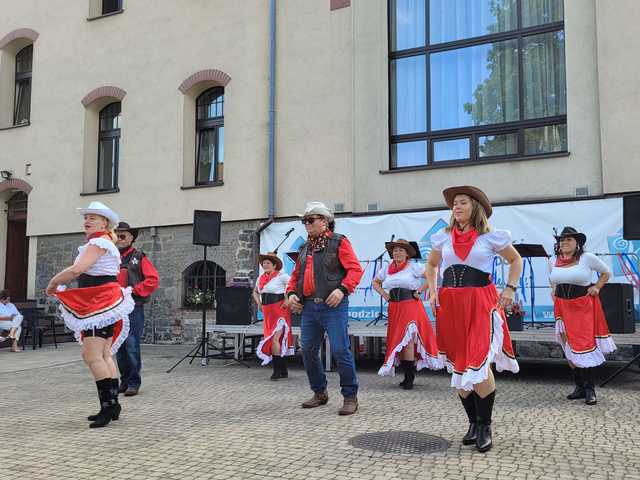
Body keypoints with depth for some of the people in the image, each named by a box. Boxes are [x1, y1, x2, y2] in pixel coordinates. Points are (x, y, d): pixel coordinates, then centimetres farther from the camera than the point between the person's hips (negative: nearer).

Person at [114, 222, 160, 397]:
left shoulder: (139, 258, 1)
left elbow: (153, 280, -9)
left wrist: (134, 291, -14)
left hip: (134, 308, -5)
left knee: (132, 346, -9)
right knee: (119, 347, 9)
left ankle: (134, 383, -2)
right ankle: (124, 381, 19)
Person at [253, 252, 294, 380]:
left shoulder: (281, 276, -9)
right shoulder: (261, 278, 12)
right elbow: (255, 292, 29)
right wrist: (259, 303, 13)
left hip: (279, 311, -7)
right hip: (267, 312, 7)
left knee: (274, 339, -15)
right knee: (279, 341, 10)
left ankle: (277, 370, -10)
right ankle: (283, 371, 17)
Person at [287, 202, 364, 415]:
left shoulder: (339, 242, 1)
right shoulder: (305, 247, 20)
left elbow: (355, 269, -7)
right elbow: (296, 275, 25)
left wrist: (342, 289, -21)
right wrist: (291, 293, 8)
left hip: (333, 306, -7)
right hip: (309, 307, 7)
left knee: (340, 350, -9)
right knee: (308, 351, 8)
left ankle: (350, 396, 3)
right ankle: (320, 393, 24)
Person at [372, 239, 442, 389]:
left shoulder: (413, 266, -3)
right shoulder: (387, 269, 11)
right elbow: (375, 282, 26)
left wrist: (419, 291, -9)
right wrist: (384, 294, 10)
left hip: (410, 306, -6)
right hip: (394, 308, 6)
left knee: (407, 340, -12)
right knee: (397, 341, 7)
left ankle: (410, 377, -6)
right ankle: (408, 376, 17)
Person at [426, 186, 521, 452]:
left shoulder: (490, 237, 0)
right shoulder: (444, 237, 10)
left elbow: (515, 260, 13)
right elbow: (431, 265, 25)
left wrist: (510, 288, 2)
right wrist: (433, 291, 12)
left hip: (481, 303, -4)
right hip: (450, 305, 4)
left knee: (479, 365, -13)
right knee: (458, 367, 7)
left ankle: (485, 426, 4)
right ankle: (473, 423, 21)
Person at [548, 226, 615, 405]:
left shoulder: (587, 258, -5)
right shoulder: (553, 261, 7)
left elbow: (606, 272, 8)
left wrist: (597, 287, -4)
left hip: (584, 306, -4)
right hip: (563, 306, 4)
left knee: (585, 345, -9)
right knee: (569, 346, 7)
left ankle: (589, 389, 0)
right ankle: (580, 386, 19)